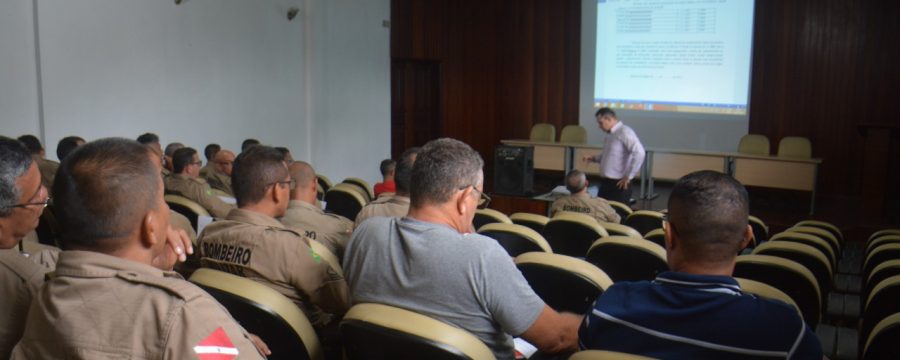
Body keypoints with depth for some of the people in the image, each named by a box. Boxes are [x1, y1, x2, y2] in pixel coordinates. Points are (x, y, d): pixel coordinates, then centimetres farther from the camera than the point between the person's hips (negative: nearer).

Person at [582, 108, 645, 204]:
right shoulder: (610, 134, 14)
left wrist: (628, 176, -19)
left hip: (618, 184, -9)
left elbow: (639, 153, -23)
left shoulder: (624, 132, -14)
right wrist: (594, 159, 11)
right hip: (605, 182, 9)